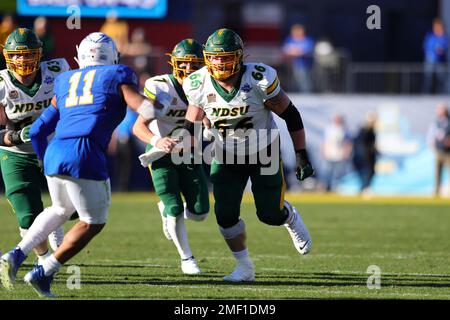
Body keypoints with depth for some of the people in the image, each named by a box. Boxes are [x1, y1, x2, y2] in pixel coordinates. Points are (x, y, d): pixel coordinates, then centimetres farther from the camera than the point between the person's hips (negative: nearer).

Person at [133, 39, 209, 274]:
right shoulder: (160, 88, -23)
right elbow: (139, 126, -29)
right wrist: (156, 141, -48)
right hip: (161, 154, -4)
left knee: (200, 213, -1)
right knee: (176, 211, -10)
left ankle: (167, 211, 33)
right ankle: (186, 257, 15)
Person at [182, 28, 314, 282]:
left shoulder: (259, 79, -26)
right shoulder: (200, 85, -17)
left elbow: (291, 115, -15)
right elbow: (191, 125, 0)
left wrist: (302, 156, -14)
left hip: (264, 153, -2)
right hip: (227, 157, 2)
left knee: (270, 215, 0)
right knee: (226, 214, -11)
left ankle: (291, 217, 39)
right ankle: (245, 267, 9)